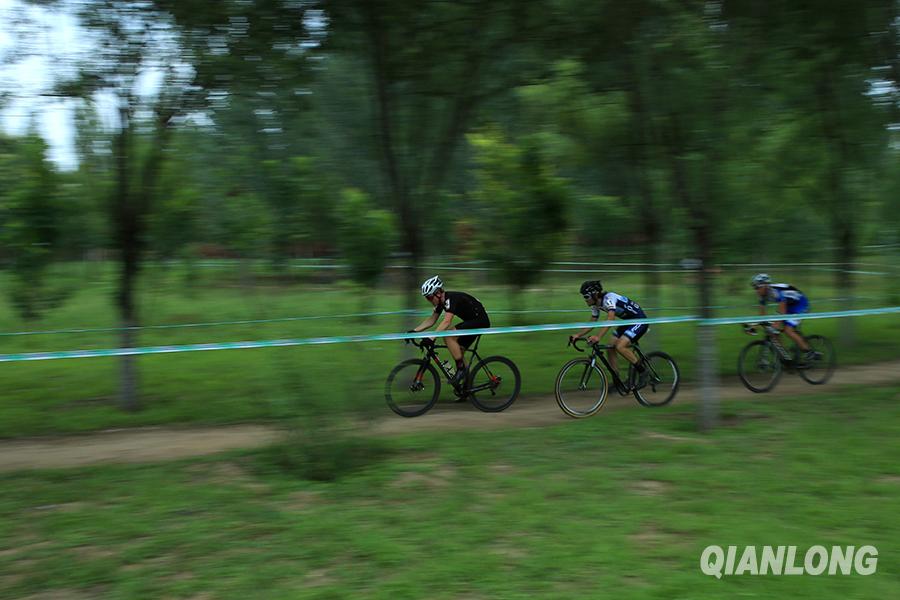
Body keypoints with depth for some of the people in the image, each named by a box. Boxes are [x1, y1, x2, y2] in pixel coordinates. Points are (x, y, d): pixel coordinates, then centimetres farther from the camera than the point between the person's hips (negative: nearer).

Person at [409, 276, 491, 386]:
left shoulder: (451, 298, -25)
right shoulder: (441, 301, 4)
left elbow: (447, 321, -37)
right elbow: (431, 320, 10)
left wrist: (431, 338, -44)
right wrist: (414, 331, 0)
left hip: (481, 321, -10)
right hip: (472, 321, 10)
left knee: (448, 336, -23)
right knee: (458, 351, 7)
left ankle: (461, 369, -12)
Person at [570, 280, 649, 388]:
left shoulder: (609, 298, -28)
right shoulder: (596, 305, 0)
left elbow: (610, 318, -42)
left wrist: (598, 337, -53)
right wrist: (578, 335, -4)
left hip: (640, 321, -9)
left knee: (620, 347, -24)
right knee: (611, 349, -1)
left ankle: (642, 372, -9)